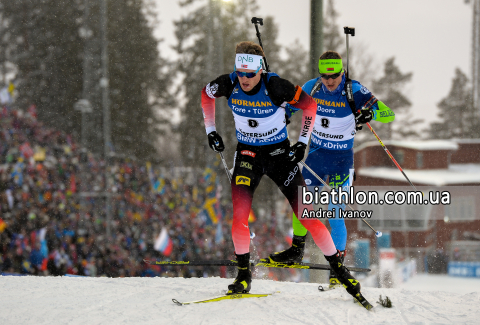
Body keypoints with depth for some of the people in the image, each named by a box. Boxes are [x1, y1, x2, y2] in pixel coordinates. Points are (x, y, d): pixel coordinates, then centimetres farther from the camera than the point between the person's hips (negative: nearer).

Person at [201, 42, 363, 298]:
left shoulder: (275, 86, -24)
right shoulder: (228, 85, -15)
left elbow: (309, 104, -9)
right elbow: (206, 94, 9)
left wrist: (302, 142, -10)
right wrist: (210, 130, 6)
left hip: (279, 152, -2)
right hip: (247, 153, 2)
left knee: (306, 214, -6)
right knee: (239, 213, -17)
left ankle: (338, 268, 6)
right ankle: (243, 274, -1)